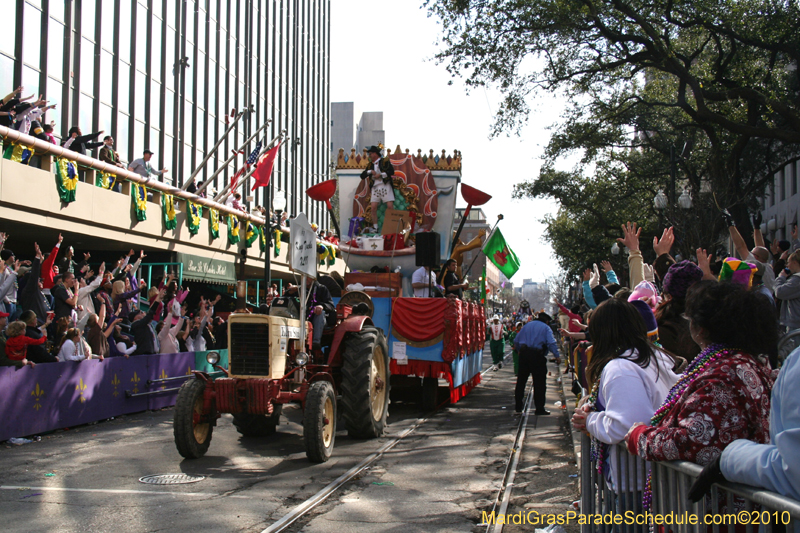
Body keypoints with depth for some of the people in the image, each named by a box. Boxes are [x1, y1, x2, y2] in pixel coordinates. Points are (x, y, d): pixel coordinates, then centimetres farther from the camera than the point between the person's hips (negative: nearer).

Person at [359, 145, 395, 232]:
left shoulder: (385, 161, 4)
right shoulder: (370, 165, 17)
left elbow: (391, 171, -10)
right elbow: (362, 176, 10)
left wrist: (380, 174, -13)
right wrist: (370, 171, -6)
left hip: (385, 186, -4)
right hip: (375, 188, 4)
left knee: (390, 206, -11)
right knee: (373, 207, -5)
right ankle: (375, 228, 2)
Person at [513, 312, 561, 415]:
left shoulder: (527, 325, 17)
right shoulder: (546, 328, 3)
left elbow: (516, 341, 15)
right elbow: (551, 343, -13)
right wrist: (557, 356, -10)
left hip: (524, 354, 5)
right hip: (537, 355, -5)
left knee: (521, 381, 11)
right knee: (539, 383, 2)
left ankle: (518, 407, 15)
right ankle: (539, 409, 3)